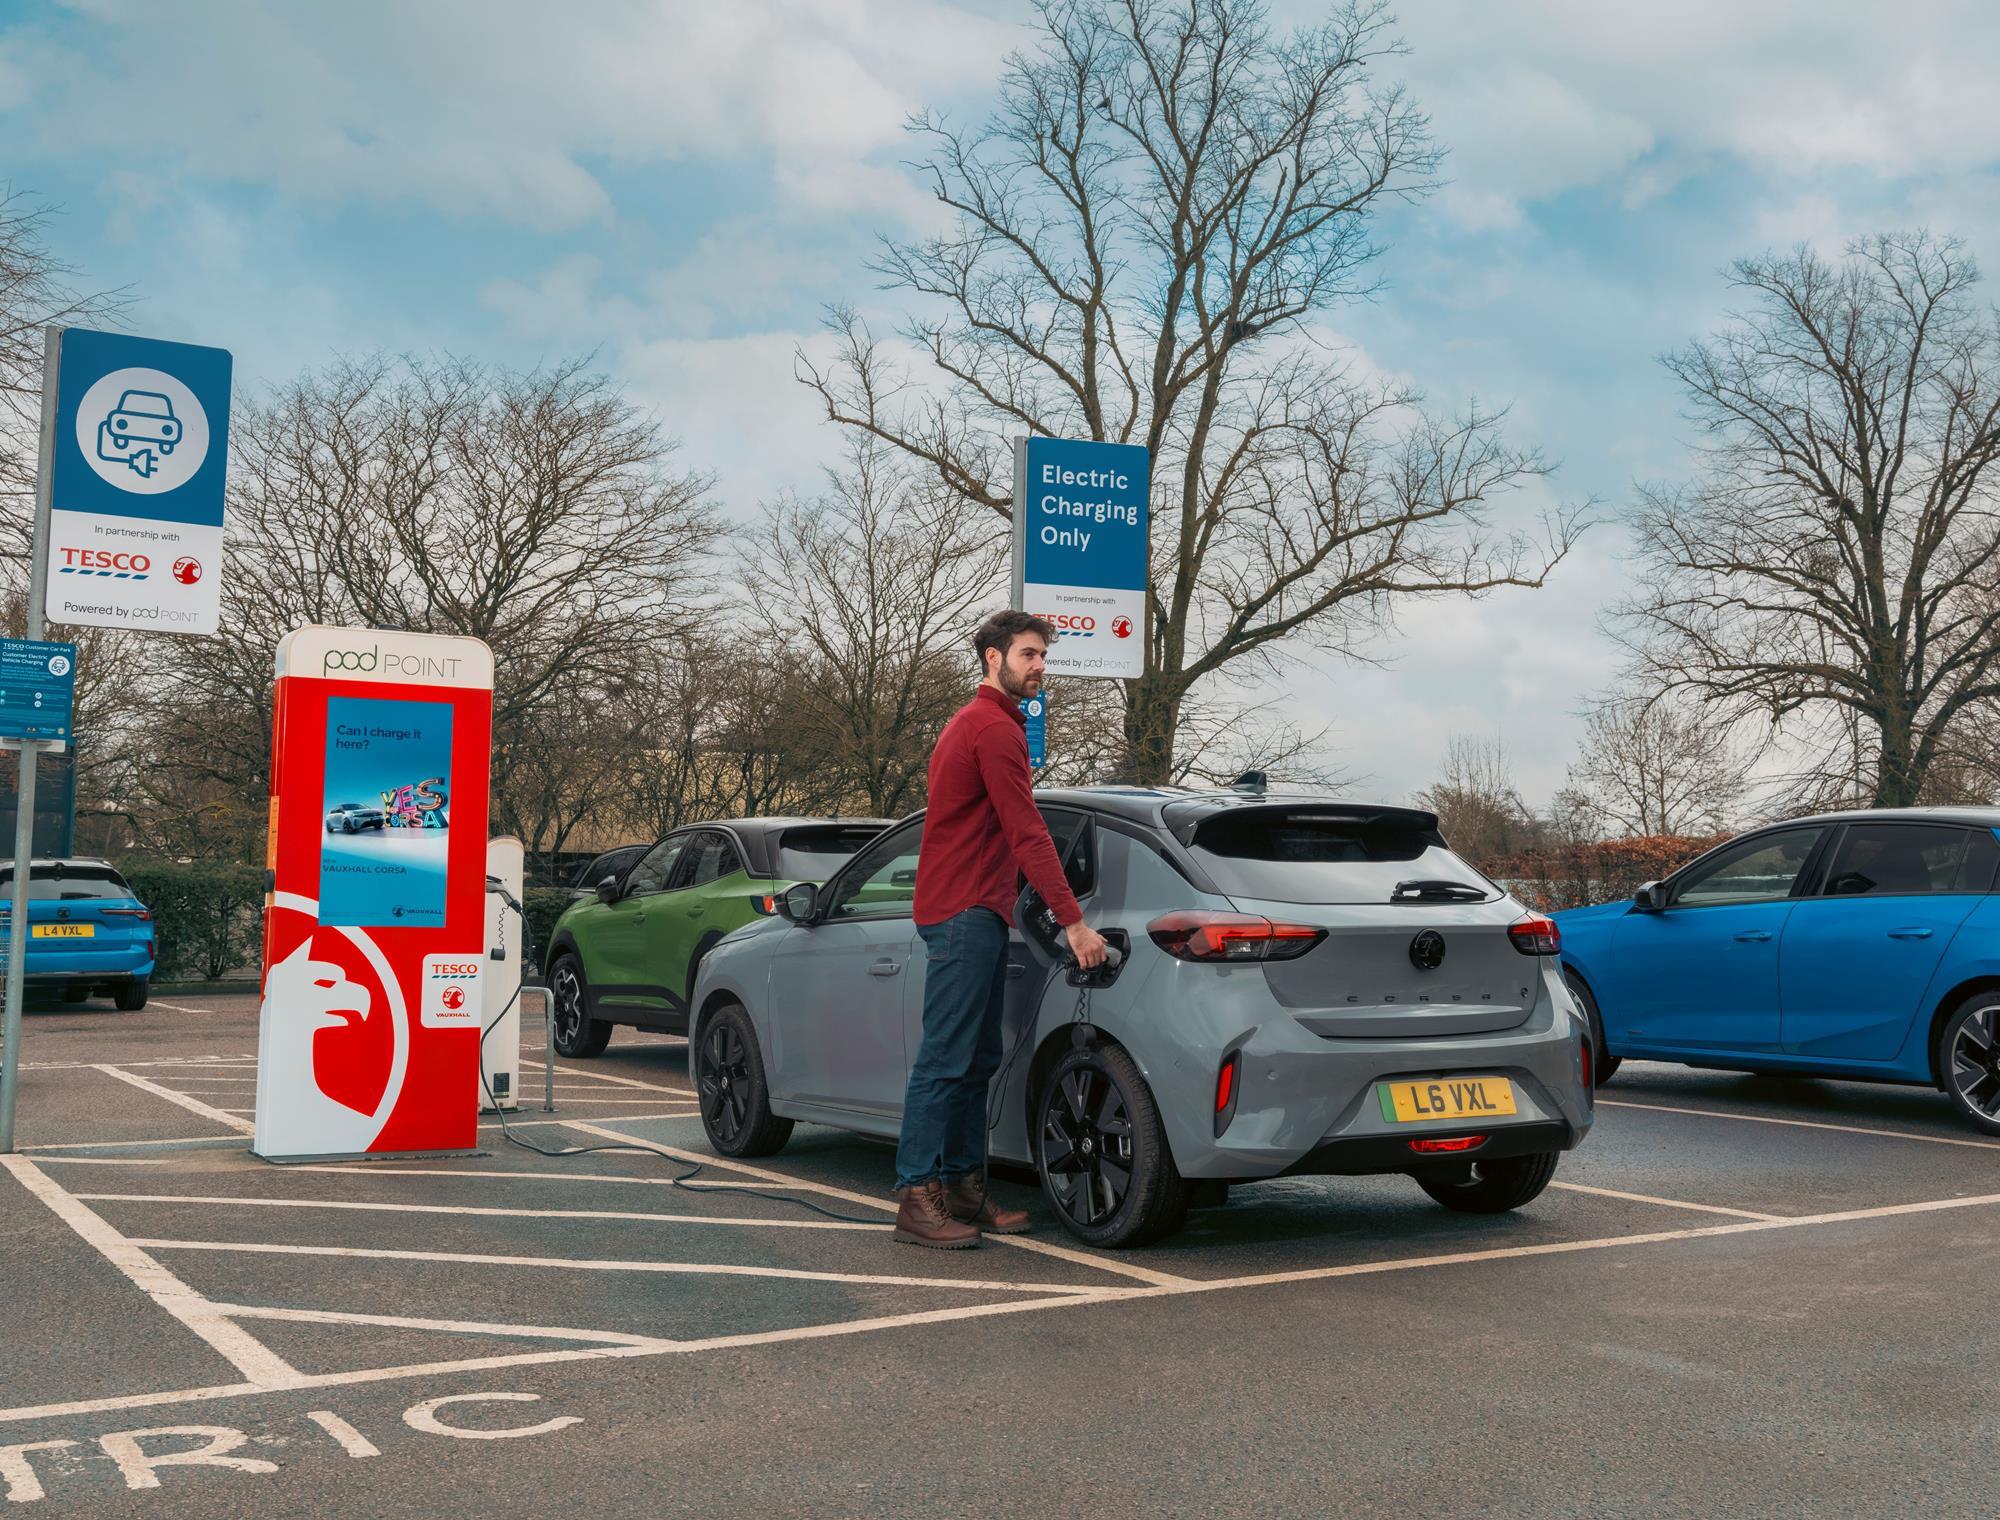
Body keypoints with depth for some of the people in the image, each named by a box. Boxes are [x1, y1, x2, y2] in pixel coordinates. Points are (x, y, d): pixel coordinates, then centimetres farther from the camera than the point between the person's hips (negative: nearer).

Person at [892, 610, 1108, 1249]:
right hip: (967, 914, -11)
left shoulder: (971, 723, 23)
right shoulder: (995, 729, -11)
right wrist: (1073, 920, -18)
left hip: (975, 914, 11)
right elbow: (1028, 835, -17)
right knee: (945, 1059, -11)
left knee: (976, 1060, 12)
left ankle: (965, 1189, 17)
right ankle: (917, 1201, -10)